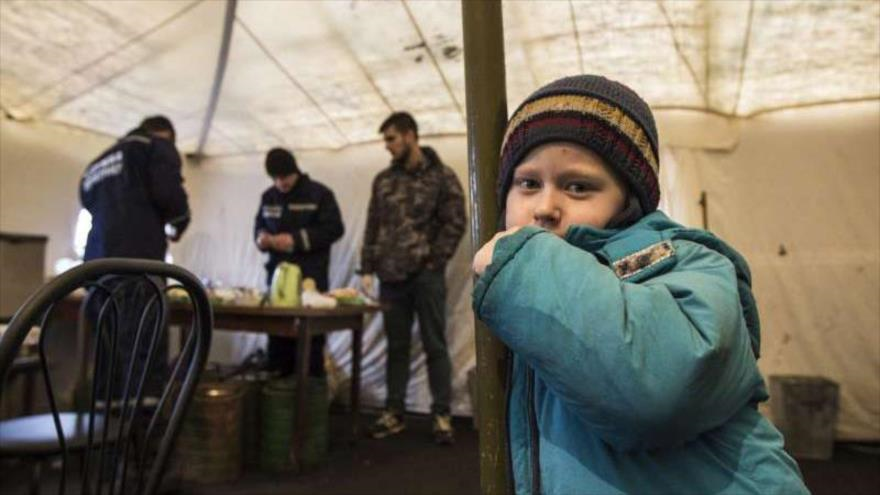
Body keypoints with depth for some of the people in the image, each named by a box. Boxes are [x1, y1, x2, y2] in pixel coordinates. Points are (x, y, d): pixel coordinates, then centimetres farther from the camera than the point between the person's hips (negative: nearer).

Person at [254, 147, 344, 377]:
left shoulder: (319, 193, -3)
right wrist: (261, 238, -5)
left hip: (311, 277, -4)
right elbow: (259, 225, 20)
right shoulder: (268, 196, 11)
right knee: (277, 333, 7)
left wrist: (296, 239, -17)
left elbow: (334, 228, -9)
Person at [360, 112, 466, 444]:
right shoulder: (383, 180, 12)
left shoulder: (442, 176, -1)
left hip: (426, 276, -4)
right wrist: (367, 269, 5)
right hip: (391, 277, 4)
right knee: (396, 346, 11)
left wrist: (434, 261, -10)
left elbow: (455, 224, -5)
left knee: (435, 346, 2)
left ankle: (442, 415, 12)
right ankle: (393, 412, 20)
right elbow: (373, 227, 13)